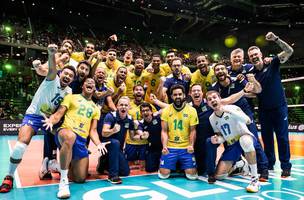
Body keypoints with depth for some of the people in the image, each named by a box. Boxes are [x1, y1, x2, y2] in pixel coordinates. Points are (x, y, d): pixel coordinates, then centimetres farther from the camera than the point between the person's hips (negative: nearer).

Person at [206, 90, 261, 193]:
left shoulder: (232, 108, -15)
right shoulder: (211, 118, 0)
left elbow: (248, 121, -28)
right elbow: (221, 135, 9)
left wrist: (230, 111, -38)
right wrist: (218, 140, -14)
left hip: (246, 137, -5)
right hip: (231, 145, 5)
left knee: (244, 140, -45)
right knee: (219, 175, -6)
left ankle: (255, 179, -30)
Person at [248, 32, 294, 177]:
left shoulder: (272, 64, -6)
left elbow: (289, 51, -18)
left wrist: (276, 39, -30)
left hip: (279, 107, -3)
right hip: (264, 110, 3)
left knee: (282, 137, 1)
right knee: (266, 138, 10)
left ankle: (286, 166, 14)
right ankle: (269, 164, 24)